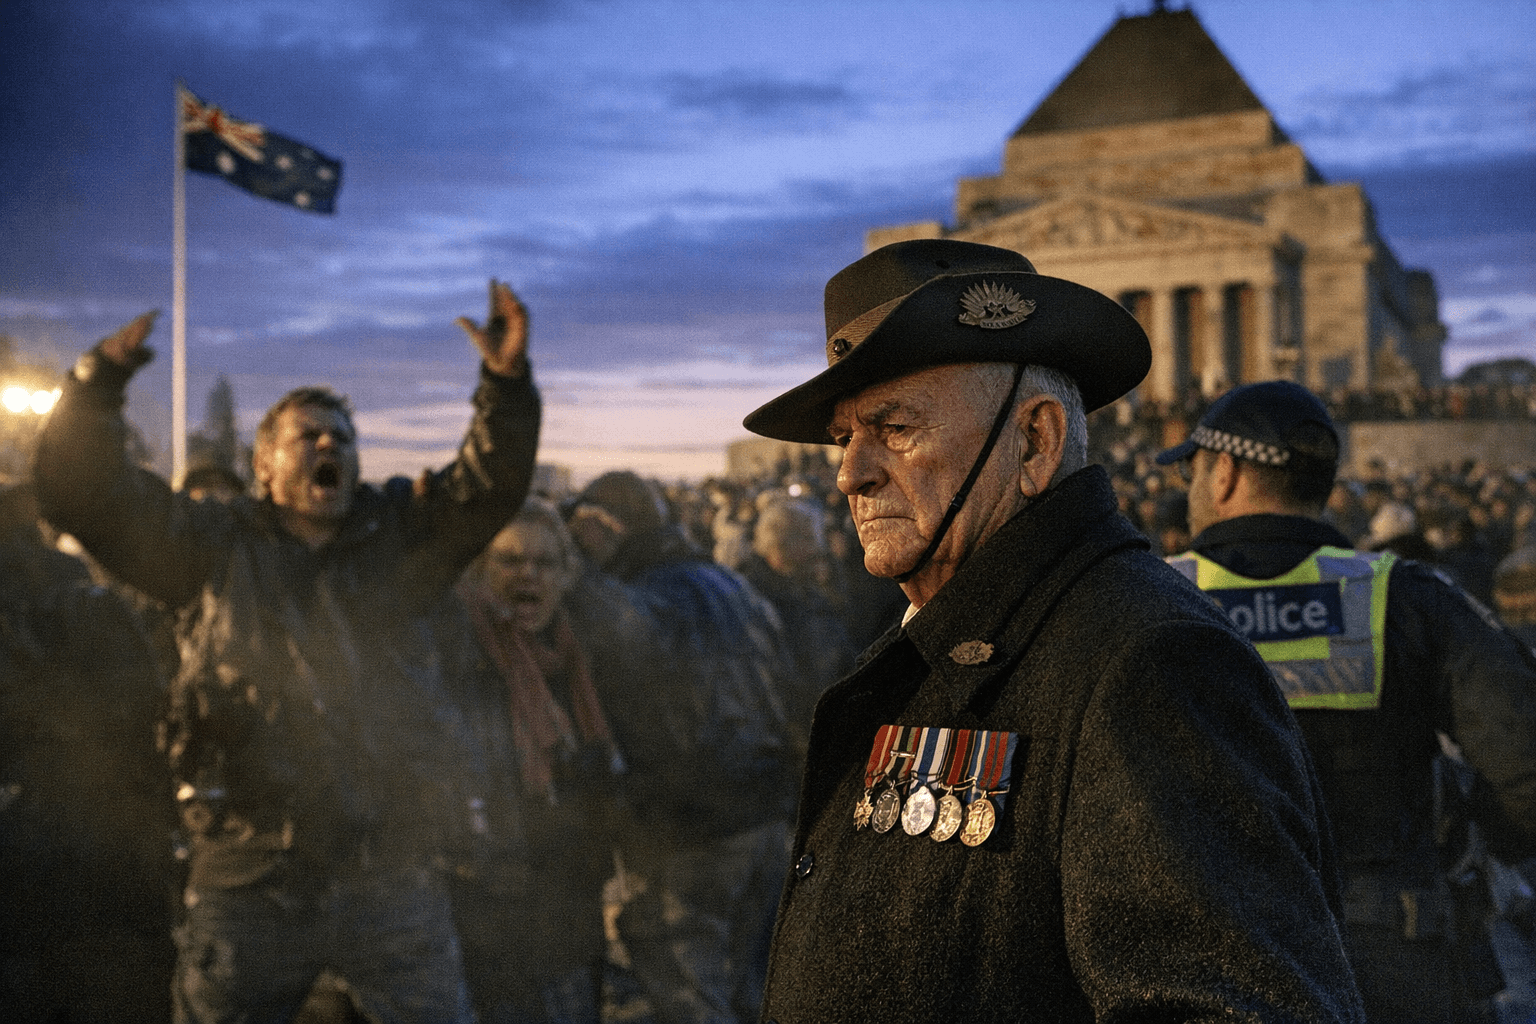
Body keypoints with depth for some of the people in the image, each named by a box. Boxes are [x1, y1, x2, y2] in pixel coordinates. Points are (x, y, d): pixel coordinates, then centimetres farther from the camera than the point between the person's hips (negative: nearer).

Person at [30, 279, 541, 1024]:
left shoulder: (401, 536, 9)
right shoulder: (214, 548, 7)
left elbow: (492, 482, -2)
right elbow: (79, 491, 2)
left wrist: (506, 381, -18)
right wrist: (99, 380, -12)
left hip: (393, 877, 1)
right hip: (247, 882, 0)